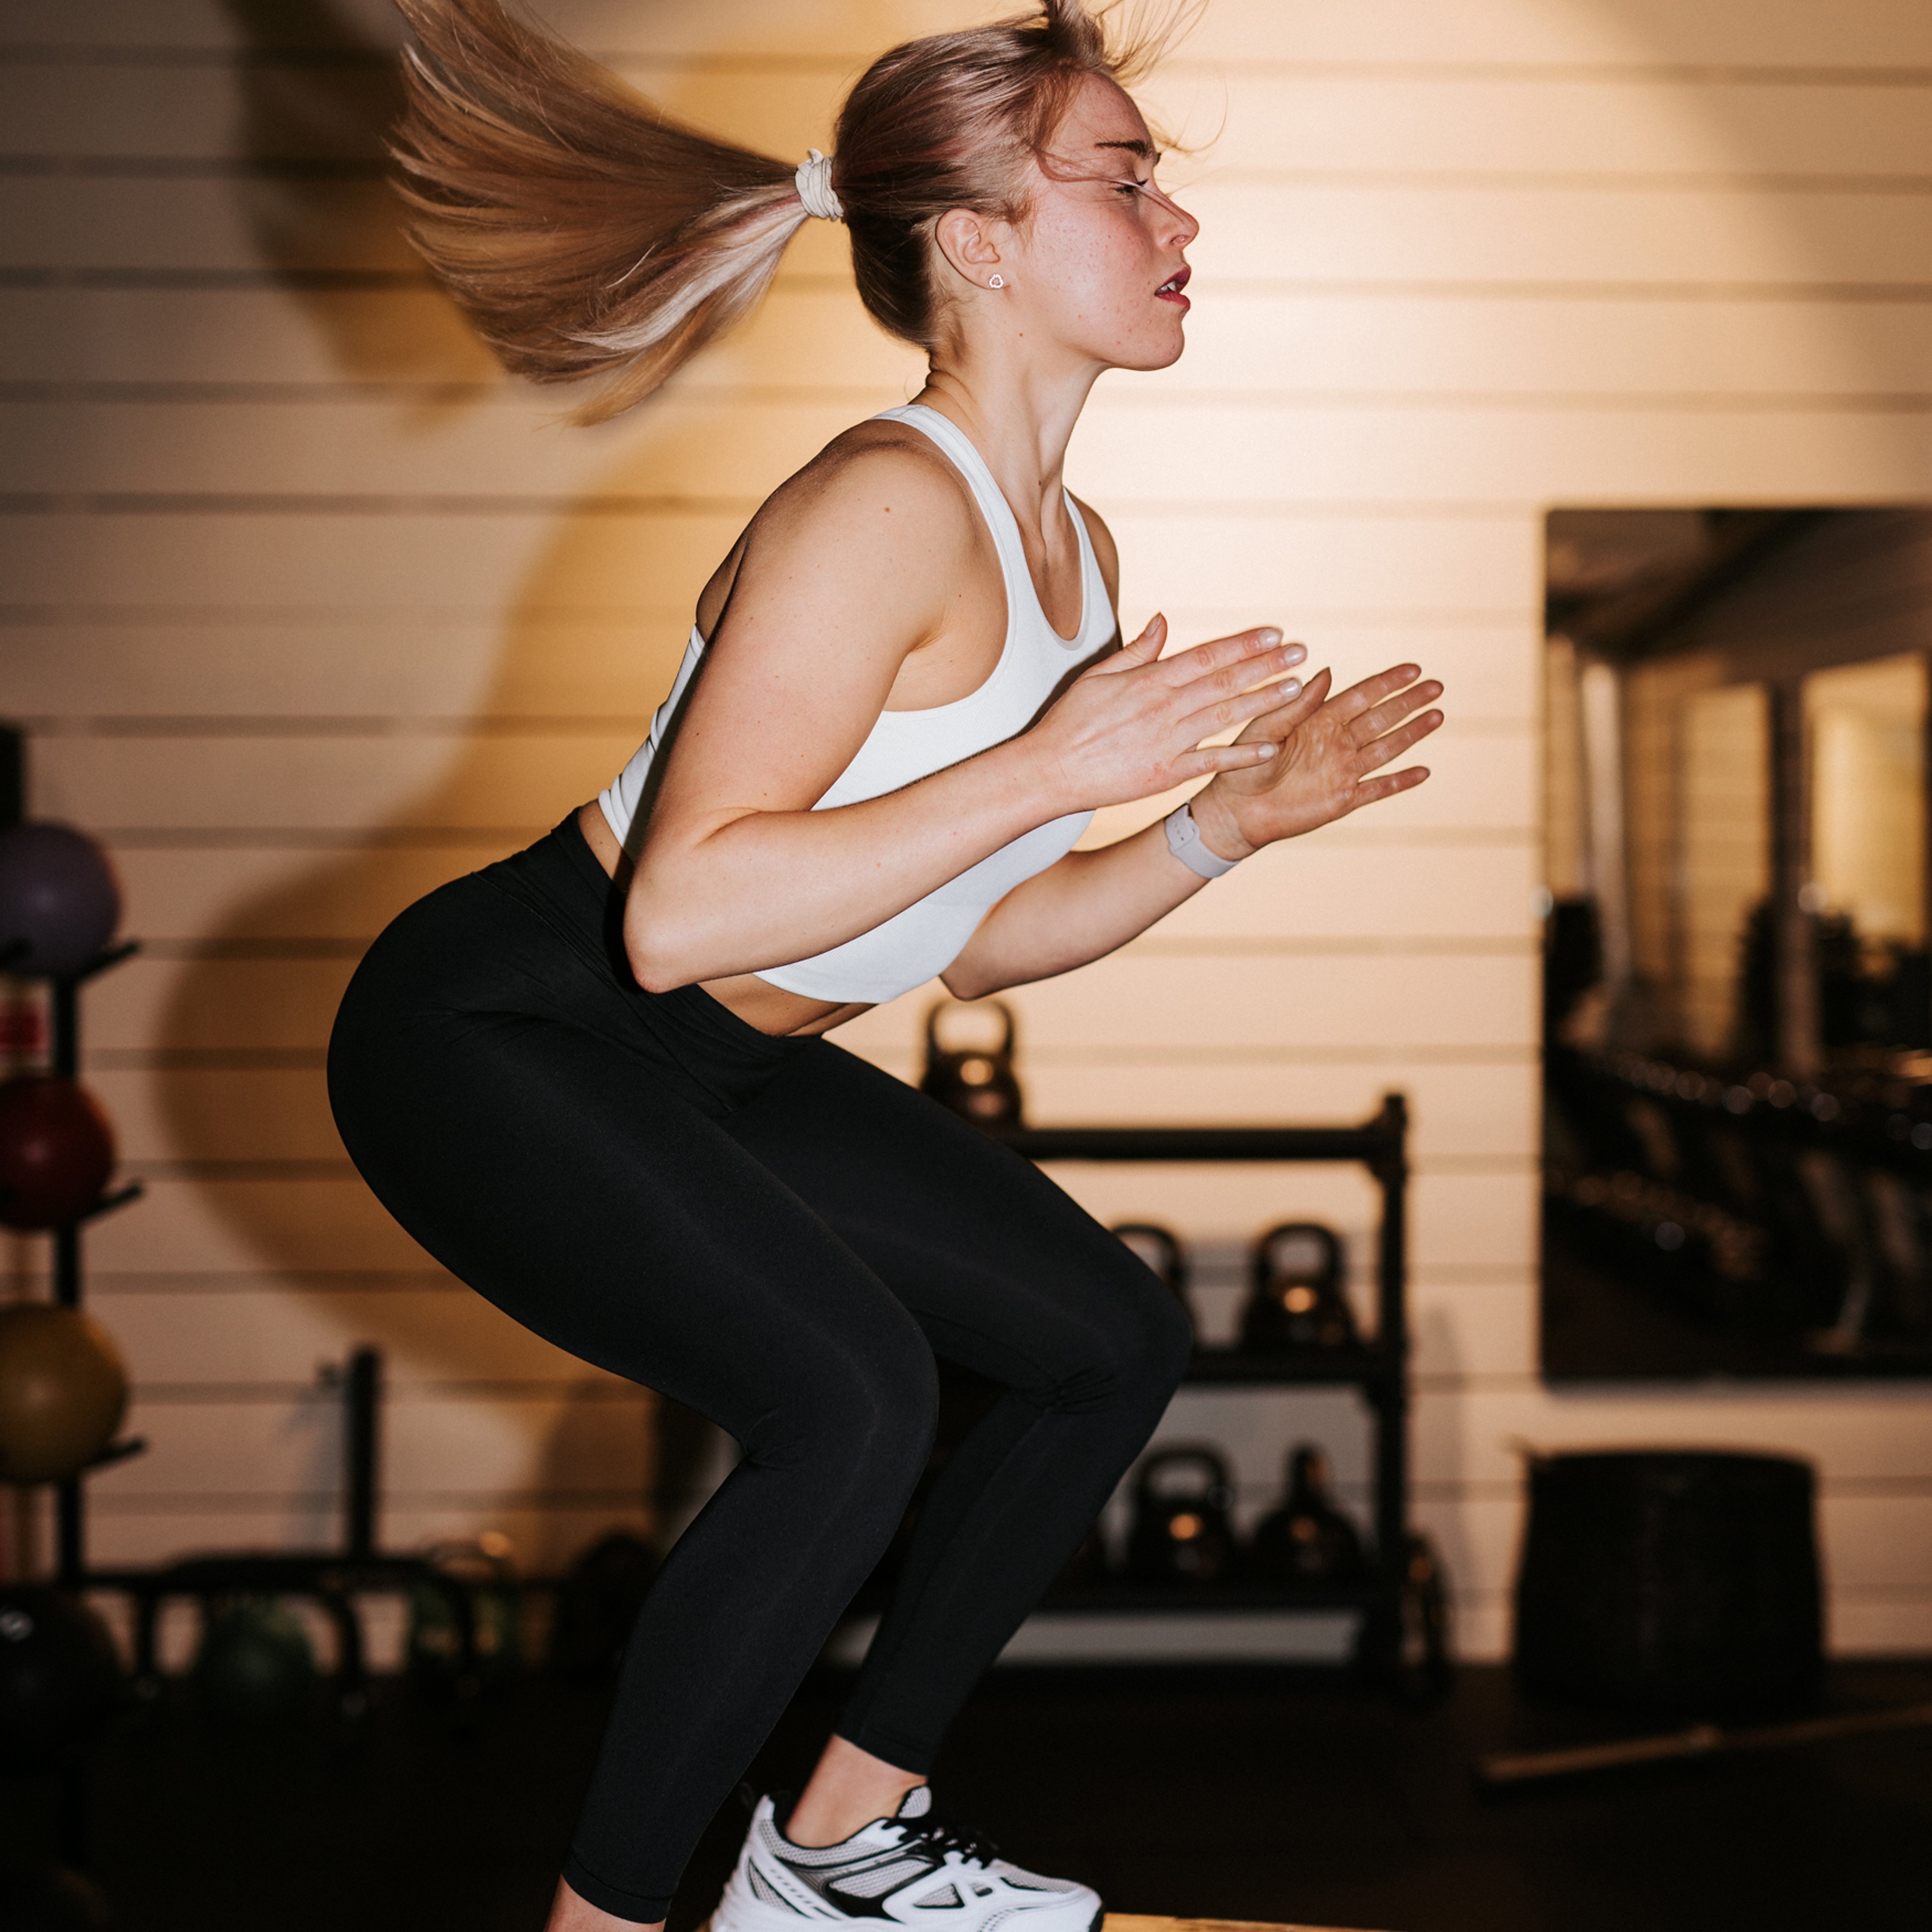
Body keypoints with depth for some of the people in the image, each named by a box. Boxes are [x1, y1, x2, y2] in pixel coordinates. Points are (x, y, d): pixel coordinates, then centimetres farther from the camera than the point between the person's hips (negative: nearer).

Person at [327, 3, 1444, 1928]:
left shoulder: (1073, 551, 4)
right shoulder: (887, 506, -25)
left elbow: (978, 938, 10)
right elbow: (680, 912, -33)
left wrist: (1222, 823, 0)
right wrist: (1046, 768, -32)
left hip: (706, 1066, 10)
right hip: (495, 1035, -10)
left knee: (1115, 1340, 11)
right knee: (851, 1398, -30)